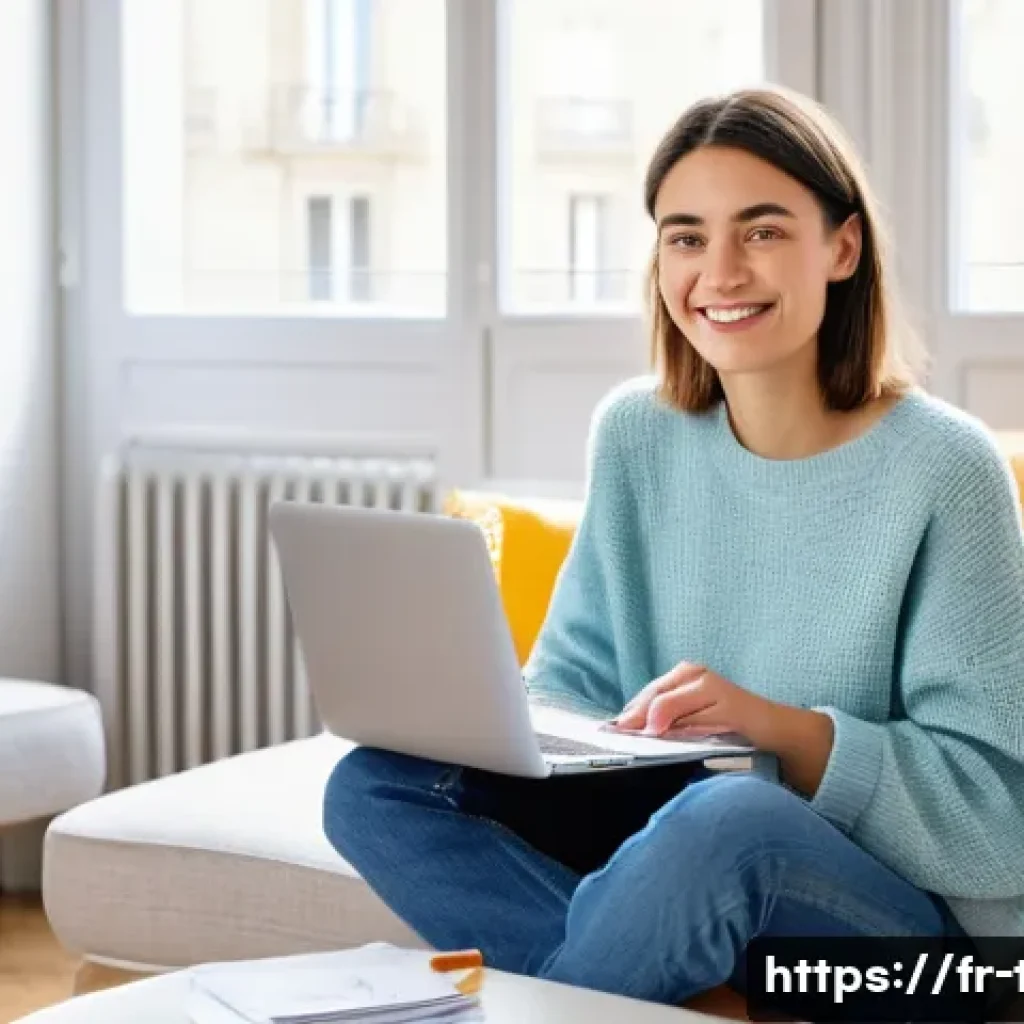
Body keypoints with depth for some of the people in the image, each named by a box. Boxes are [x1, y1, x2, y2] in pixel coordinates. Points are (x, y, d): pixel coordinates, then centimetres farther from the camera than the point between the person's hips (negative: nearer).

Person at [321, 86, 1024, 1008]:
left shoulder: (942, 469, -13)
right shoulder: (634, 437, 3)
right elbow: (577, 685, 7)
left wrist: (782, 728, -27)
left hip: (904, 911, -6)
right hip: (678, 851, 6)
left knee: (727, 819, -38)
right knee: (376, 786, -11)